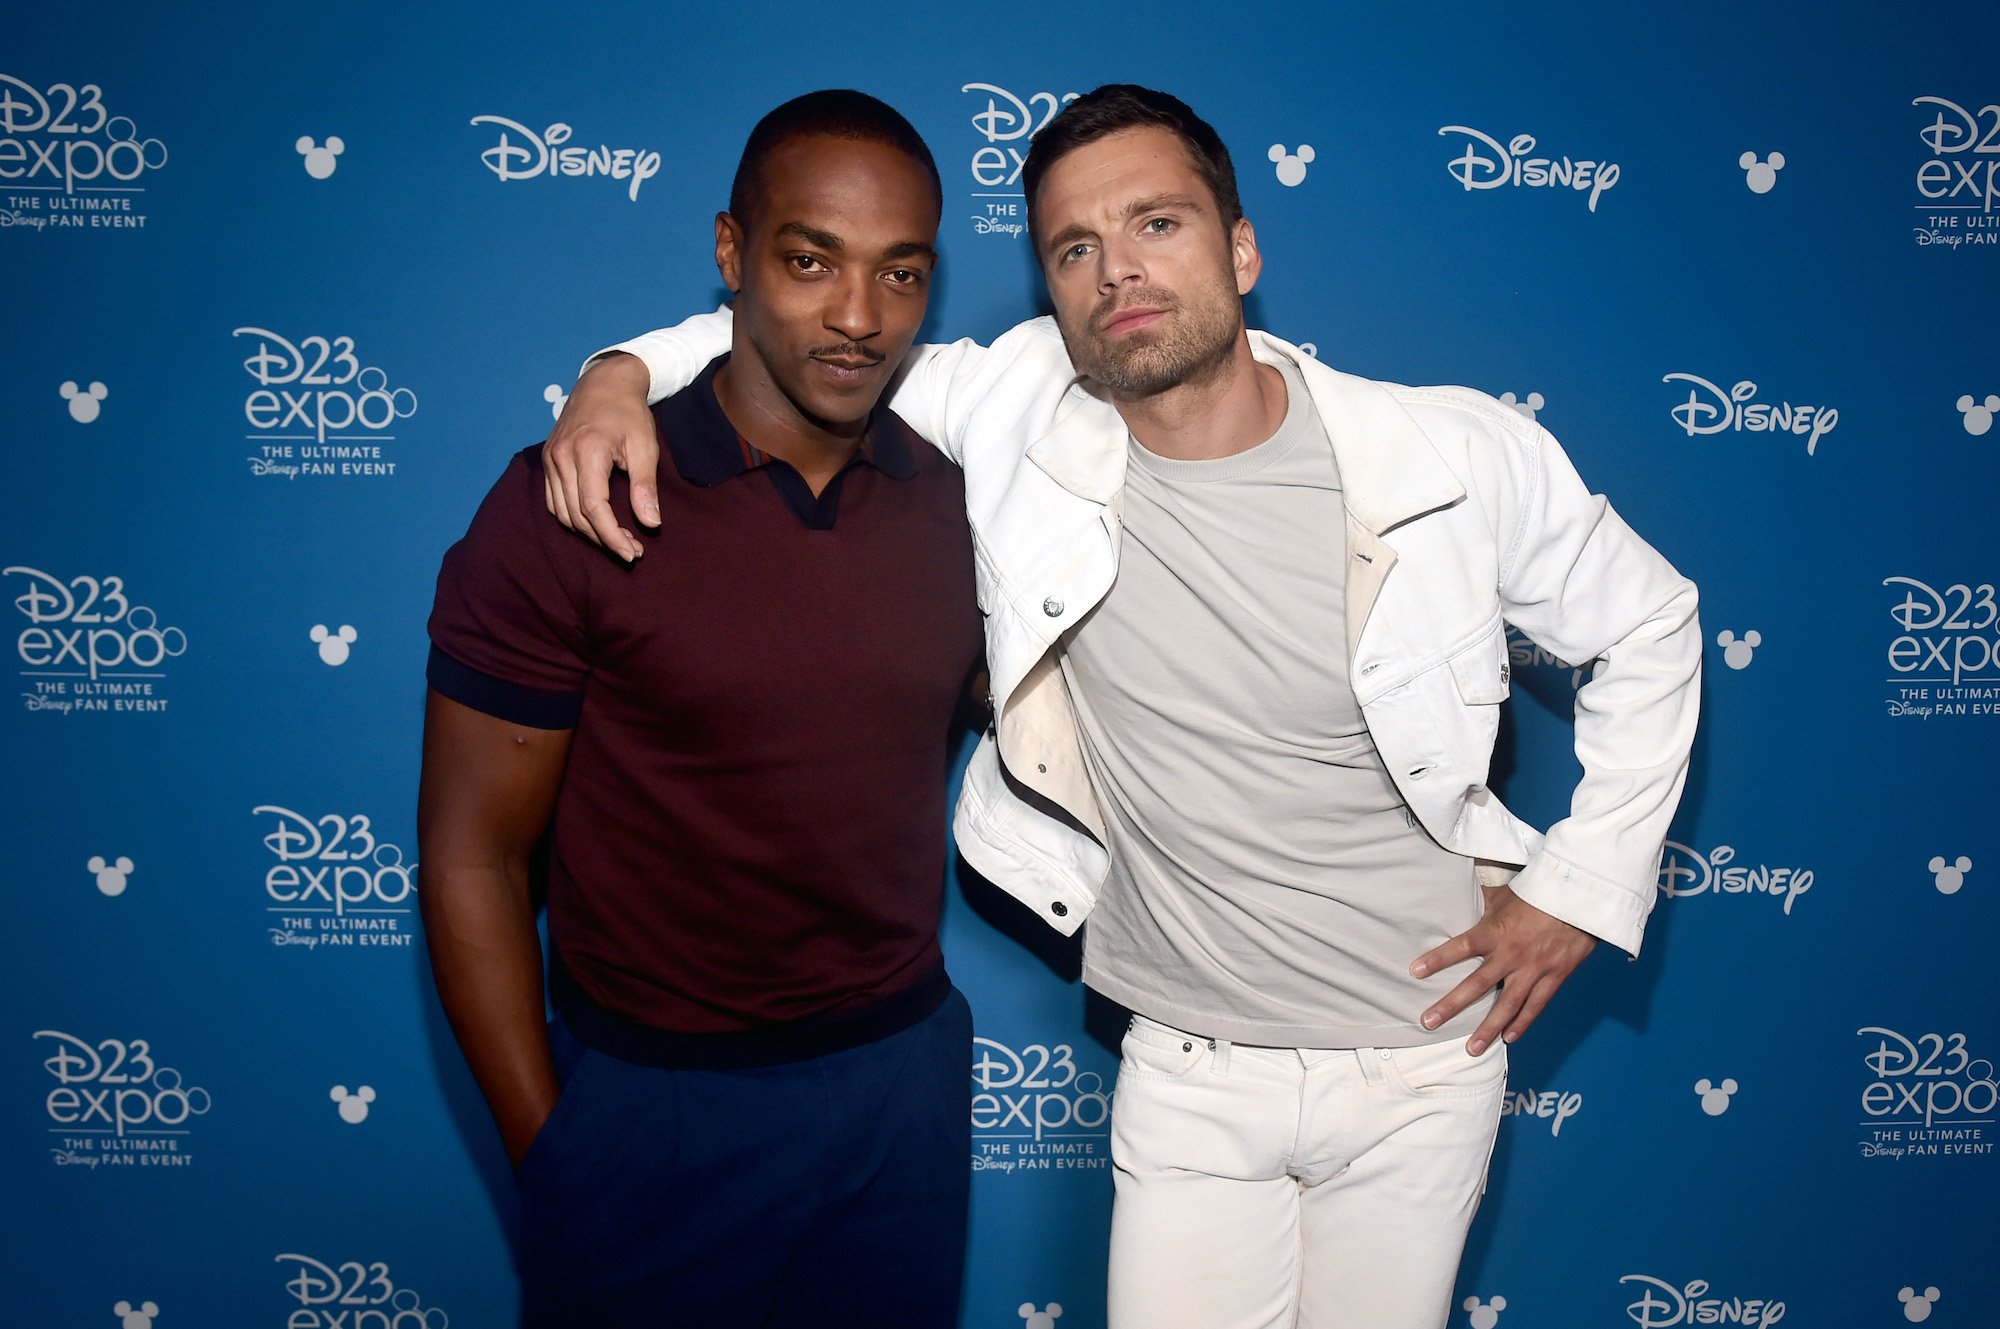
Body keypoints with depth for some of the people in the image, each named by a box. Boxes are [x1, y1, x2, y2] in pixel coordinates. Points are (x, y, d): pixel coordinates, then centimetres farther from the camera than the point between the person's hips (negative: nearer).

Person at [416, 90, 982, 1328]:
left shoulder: (959, 505, -2)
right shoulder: (568, 510, -14)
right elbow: (473, 855, -10)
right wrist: (544, 1149, -8)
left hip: (908, 1072, 4)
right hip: (650, 1099, -3)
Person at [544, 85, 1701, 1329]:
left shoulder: (1462, 456, -14)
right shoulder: (1020, 411, -12)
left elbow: (1650, 626, 2)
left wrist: (1582, 888, -1)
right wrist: (624, 374, -17)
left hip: (1424, 1056, 1)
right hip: (1189, 1070, 0)